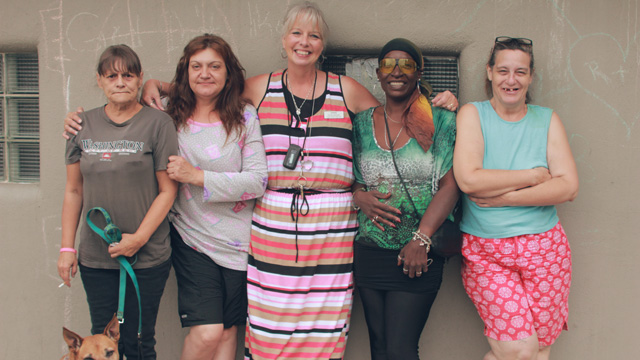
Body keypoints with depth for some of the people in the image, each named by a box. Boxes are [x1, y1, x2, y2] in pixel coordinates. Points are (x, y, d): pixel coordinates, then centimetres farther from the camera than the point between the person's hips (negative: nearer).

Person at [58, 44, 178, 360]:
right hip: (95, 258, 3)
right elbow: (74, 191, 10)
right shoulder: (84, 124, 7)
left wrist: (138, 239, -12)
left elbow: (168, 190, -6)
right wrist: (67, 247, 7)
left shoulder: (158, 123, -4)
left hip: (147, 257, -3)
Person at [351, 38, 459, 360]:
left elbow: (450, 185, -7)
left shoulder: (441, 122, 0)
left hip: (419, 254, -3)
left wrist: (421, 240, -15)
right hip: (369, 253, 3)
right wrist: (360, 197, -9)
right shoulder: (361, 123, 9)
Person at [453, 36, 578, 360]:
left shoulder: (547, 120, 7)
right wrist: (534, 176, -8)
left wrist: (502, 197, -13)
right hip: (484, 251, -3)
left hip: (544, 249, 3)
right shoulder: (473, 114, 0)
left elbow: (568, 187, -4)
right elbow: (468, 179, -16)